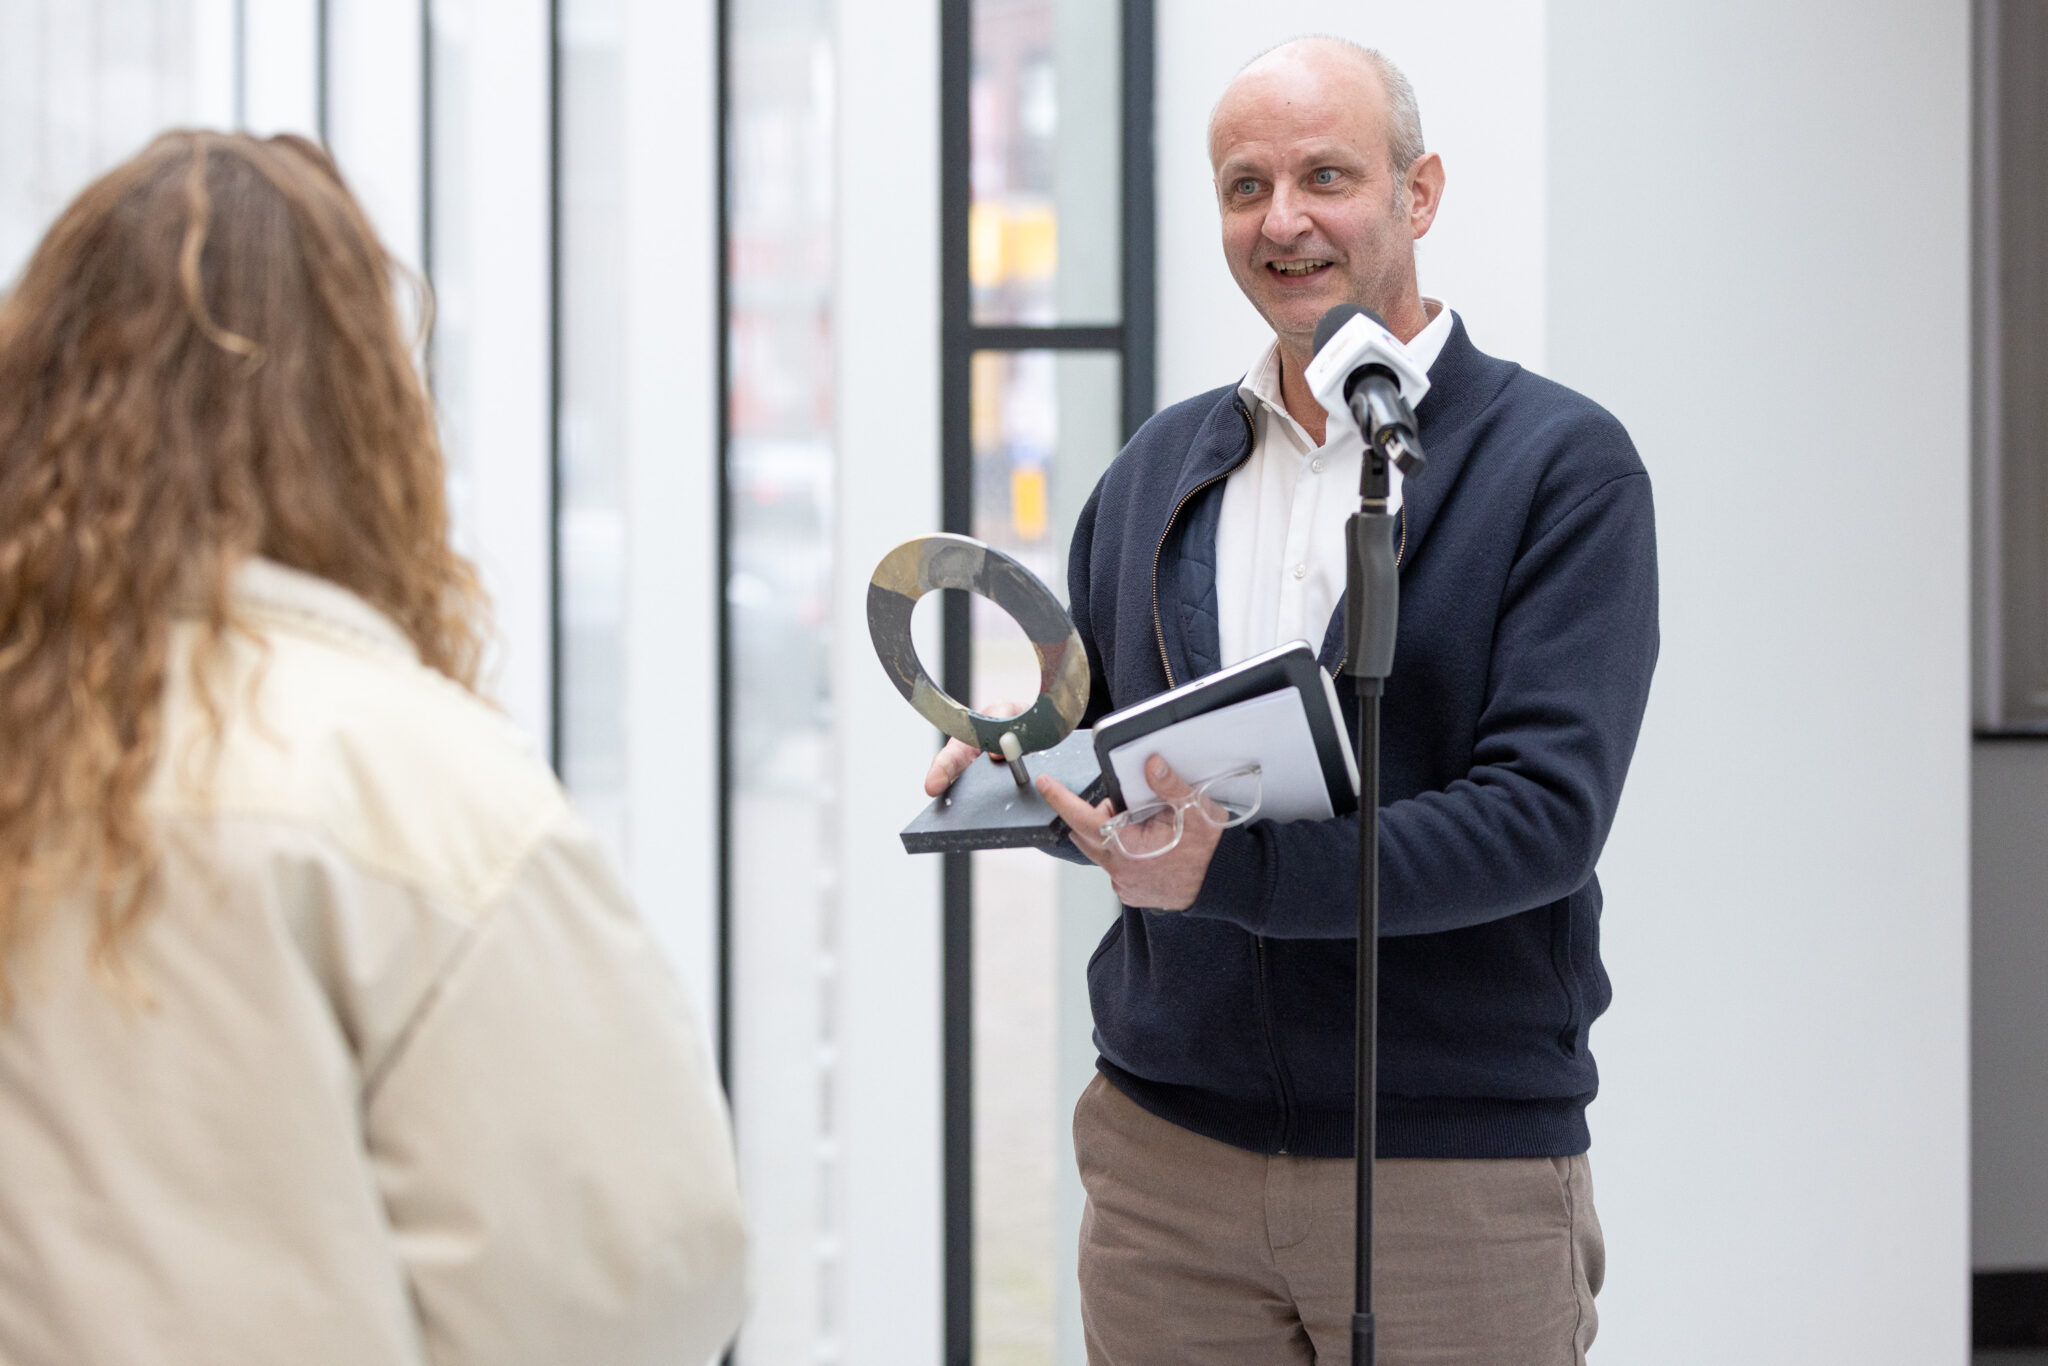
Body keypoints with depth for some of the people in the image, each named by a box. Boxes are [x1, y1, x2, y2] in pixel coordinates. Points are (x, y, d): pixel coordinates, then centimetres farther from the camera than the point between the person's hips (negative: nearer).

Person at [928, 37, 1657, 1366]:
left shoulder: (1564, 464, -4)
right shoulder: (1159, 467, 14)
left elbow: (1546, 812, -14)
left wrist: (1233, 871, -25)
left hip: (1455, 1163, -4)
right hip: (1165, 1156, 4)